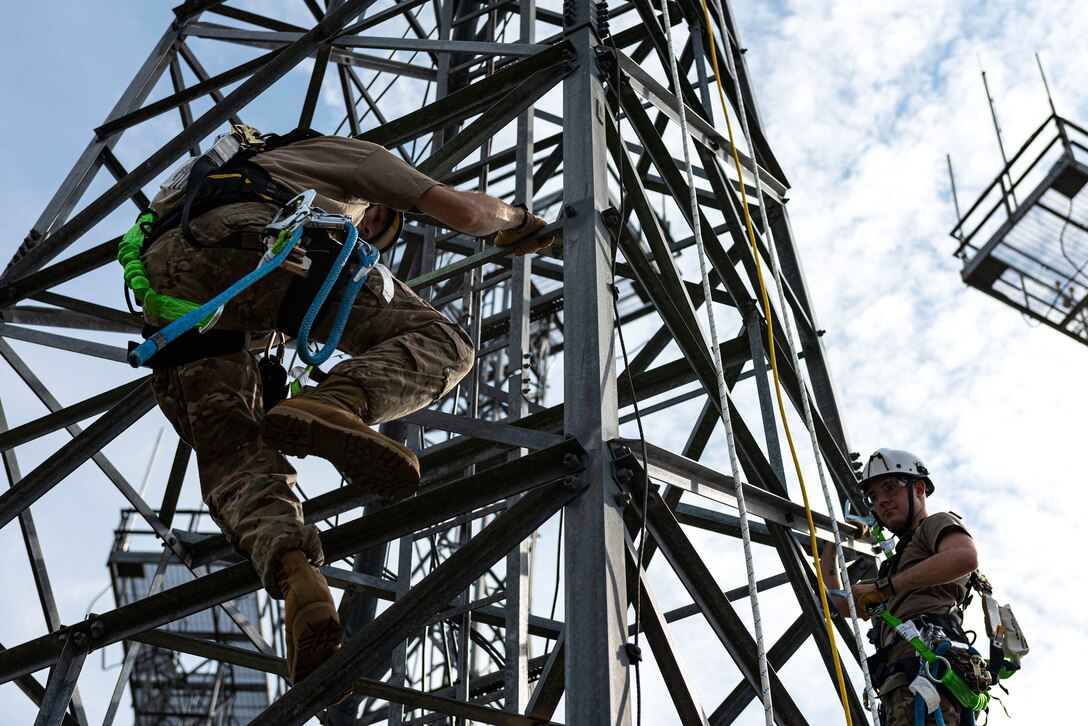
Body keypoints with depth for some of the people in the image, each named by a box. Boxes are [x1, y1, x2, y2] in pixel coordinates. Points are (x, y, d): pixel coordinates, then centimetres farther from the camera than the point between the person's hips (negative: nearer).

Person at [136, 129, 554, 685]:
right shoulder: (354, 157, 32)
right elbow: (462, 210, 21)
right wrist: (513, 219, 43)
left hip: (161, 273, 6)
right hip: (249, 240, -6)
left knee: (230, 453, -5)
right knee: (441, 342, -5)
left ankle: (293, 574, -37)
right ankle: (330, 408, -35)